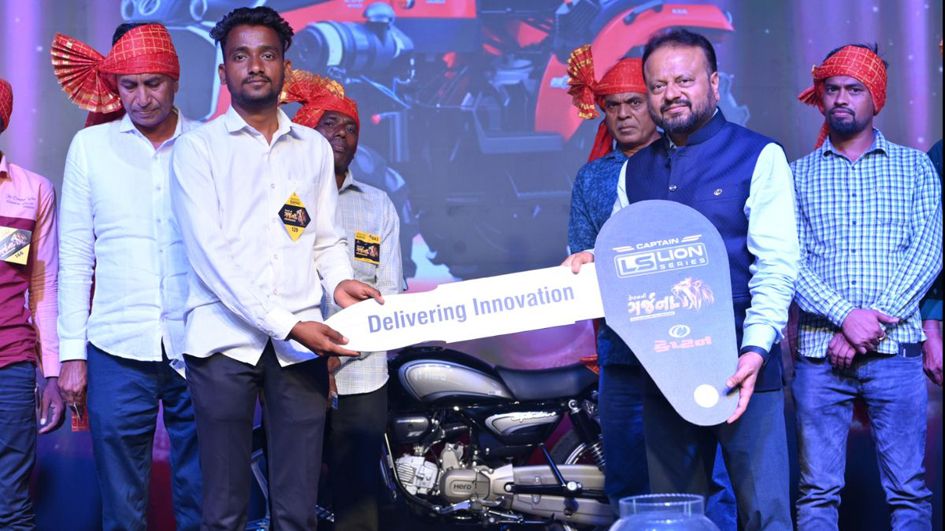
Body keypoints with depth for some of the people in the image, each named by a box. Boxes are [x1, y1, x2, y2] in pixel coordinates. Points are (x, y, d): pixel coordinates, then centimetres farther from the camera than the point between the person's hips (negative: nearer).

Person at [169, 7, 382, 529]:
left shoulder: (314, 148, 18)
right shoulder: (198, 147, 4)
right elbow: (210, 252, -7)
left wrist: (339, 280, -4)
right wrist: (287, 325, -14)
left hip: (299, 343, 3)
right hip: (225, 339, -3)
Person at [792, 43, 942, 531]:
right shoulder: (798, 175, 11)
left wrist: (876, 321, -12)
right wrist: (845, 316, -15)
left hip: (896, 351, 0)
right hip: (819, 354, 0)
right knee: (818, 492, 1)